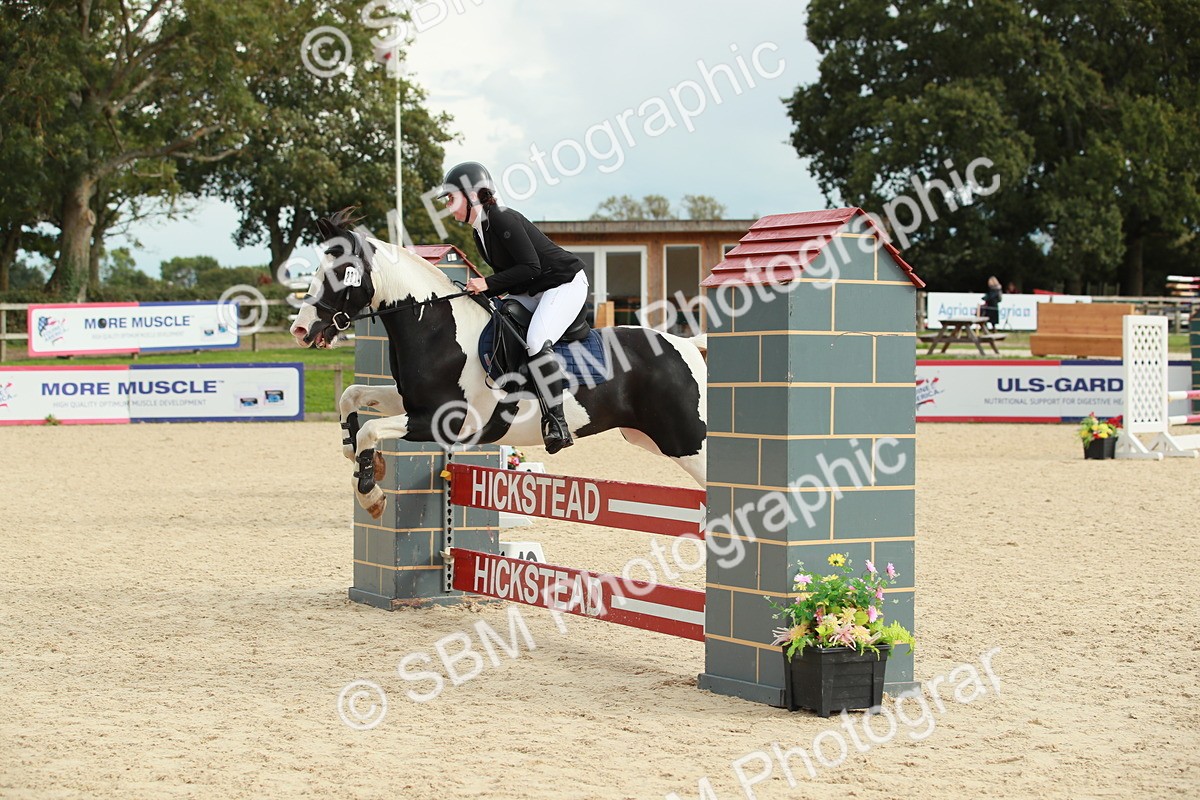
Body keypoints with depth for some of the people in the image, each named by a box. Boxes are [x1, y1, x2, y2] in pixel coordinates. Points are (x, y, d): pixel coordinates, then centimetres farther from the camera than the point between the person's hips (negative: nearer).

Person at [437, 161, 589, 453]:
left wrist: (488, 284, -26)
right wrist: (483, 292, 1)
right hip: (533, 292, 11)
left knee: (535, 341, -30)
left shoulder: (503, 219, -21)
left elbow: (531, 267, -26)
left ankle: (557, 423, -30)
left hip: (566, 283, -11)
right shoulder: (480, 231, 9)